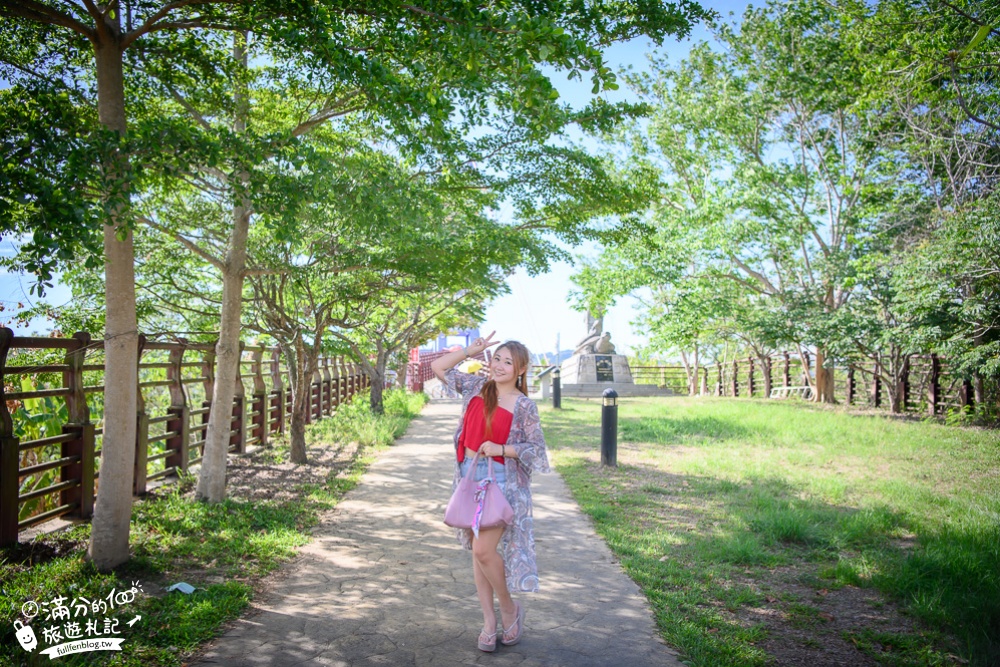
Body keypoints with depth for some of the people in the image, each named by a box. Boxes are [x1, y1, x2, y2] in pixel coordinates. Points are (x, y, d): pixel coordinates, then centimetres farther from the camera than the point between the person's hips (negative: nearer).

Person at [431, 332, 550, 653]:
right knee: (478, 551, 10)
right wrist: (470, 351, 0)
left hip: (502, 482, -5)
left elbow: (537, 450, -6)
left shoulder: (525, 406, -7)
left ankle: (509, 607, 11)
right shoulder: (476, 386, 4)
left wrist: (502, 449, -18)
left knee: (483, 549, -15)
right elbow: (438, 367, 9)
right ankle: (489, 621, 23)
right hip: (469, 476, 5)